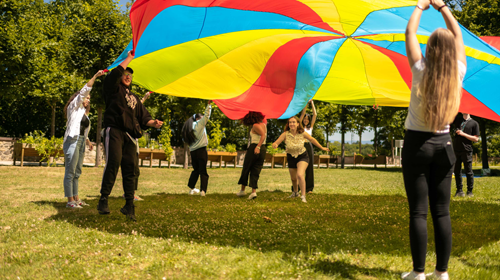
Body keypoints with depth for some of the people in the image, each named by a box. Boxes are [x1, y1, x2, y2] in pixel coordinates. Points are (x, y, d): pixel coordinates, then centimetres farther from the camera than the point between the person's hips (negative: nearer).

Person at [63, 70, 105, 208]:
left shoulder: (84, 113, 24)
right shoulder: (74, 107, 3)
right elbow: (84, 91, -7)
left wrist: (88, 141, 24)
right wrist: (95, 76, -9)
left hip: (81, 144, 8)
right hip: (72, 141, -8)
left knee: (77, 173, 10)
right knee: (70, 172, -9)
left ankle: (76, 199, 13)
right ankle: (70, 201, -12)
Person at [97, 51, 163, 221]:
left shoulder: (134, 98, 30)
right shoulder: (114, 89, 13)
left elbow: (143, 117, 23)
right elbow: (115, 75, -8)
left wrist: (153, 123, 2)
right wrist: (129, 58, -4)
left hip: (130, 135, 6)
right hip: (114, 130, -5)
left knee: (130, 168, -1)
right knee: (113, 162, -20)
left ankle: (129, 205, 1)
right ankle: (103, 200, -17)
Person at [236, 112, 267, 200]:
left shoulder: (255, 126, -9)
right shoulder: (263, 125, 14)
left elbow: (263, 135, -23)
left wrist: (258, 147, -28)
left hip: (254, 148, -7)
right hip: (263, 149, 7)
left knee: (245, 170, 9)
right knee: (255, 172, 6)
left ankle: (242, 190, 17)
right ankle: (254, 191, -7)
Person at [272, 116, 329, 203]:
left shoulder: (302, 133, -20)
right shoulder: (285, 134, -22)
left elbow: (312, 140, -2)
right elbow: (276, 143, -25)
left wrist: (322, 148, 9)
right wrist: (275, 145, -51)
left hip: (302, 157, -2)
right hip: (291, 158, 2)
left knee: (300, 175, -27)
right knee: (293, 178, 19)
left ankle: (303, 196, -19)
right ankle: (295, 192, 51)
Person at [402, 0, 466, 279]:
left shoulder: (422, 70, -11)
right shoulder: (458, 73, -3)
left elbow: (410, 33, -1)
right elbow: (458, 37, 12)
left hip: (418, 144, -3)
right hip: (443, 145, 3)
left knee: (418, 211, -1)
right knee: (442, 211, 7)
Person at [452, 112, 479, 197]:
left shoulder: (474, 123, 3)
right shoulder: (458, 120, 14)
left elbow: (476, 139, -2)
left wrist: (463, 134, -11)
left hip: (466, 150, -4)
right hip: (456, 150, 4)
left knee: (468, 171, 0)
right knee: (457, 171, 5)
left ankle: (470, 191, 7)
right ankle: (459, 190, 12)